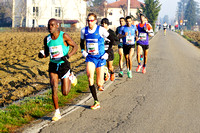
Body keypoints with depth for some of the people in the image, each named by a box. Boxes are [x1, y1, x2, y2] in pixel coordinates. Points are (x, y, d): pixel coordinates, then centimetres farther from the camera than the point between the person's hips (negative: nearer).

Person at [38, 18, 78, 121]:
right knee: (54, 89, -9)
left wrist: (68, 56, -21)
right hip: (53, 65, 3)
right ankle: (57, 112, 4)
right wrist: (42, 55, -9)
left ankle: (70, 77, 33)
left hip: (64, 65, -3)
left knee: (65, 93, 1)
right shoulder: (47, 39, 2)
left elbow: (75, 46, -5)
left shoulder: (64, 36, -11)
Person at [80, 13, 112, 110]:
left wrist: (107, 53, -4)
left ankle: (101, 84, 42)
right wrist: (83, 51, 4)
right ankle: (96, 102, -20)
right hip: (90, 58, 2)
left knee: (99, 83, -1)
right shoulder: (84, 31, 1)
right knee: (89, 76, -25)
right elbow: (82, 42, 20)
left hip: (100, 58, -2)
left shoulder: (101, 30, -11)